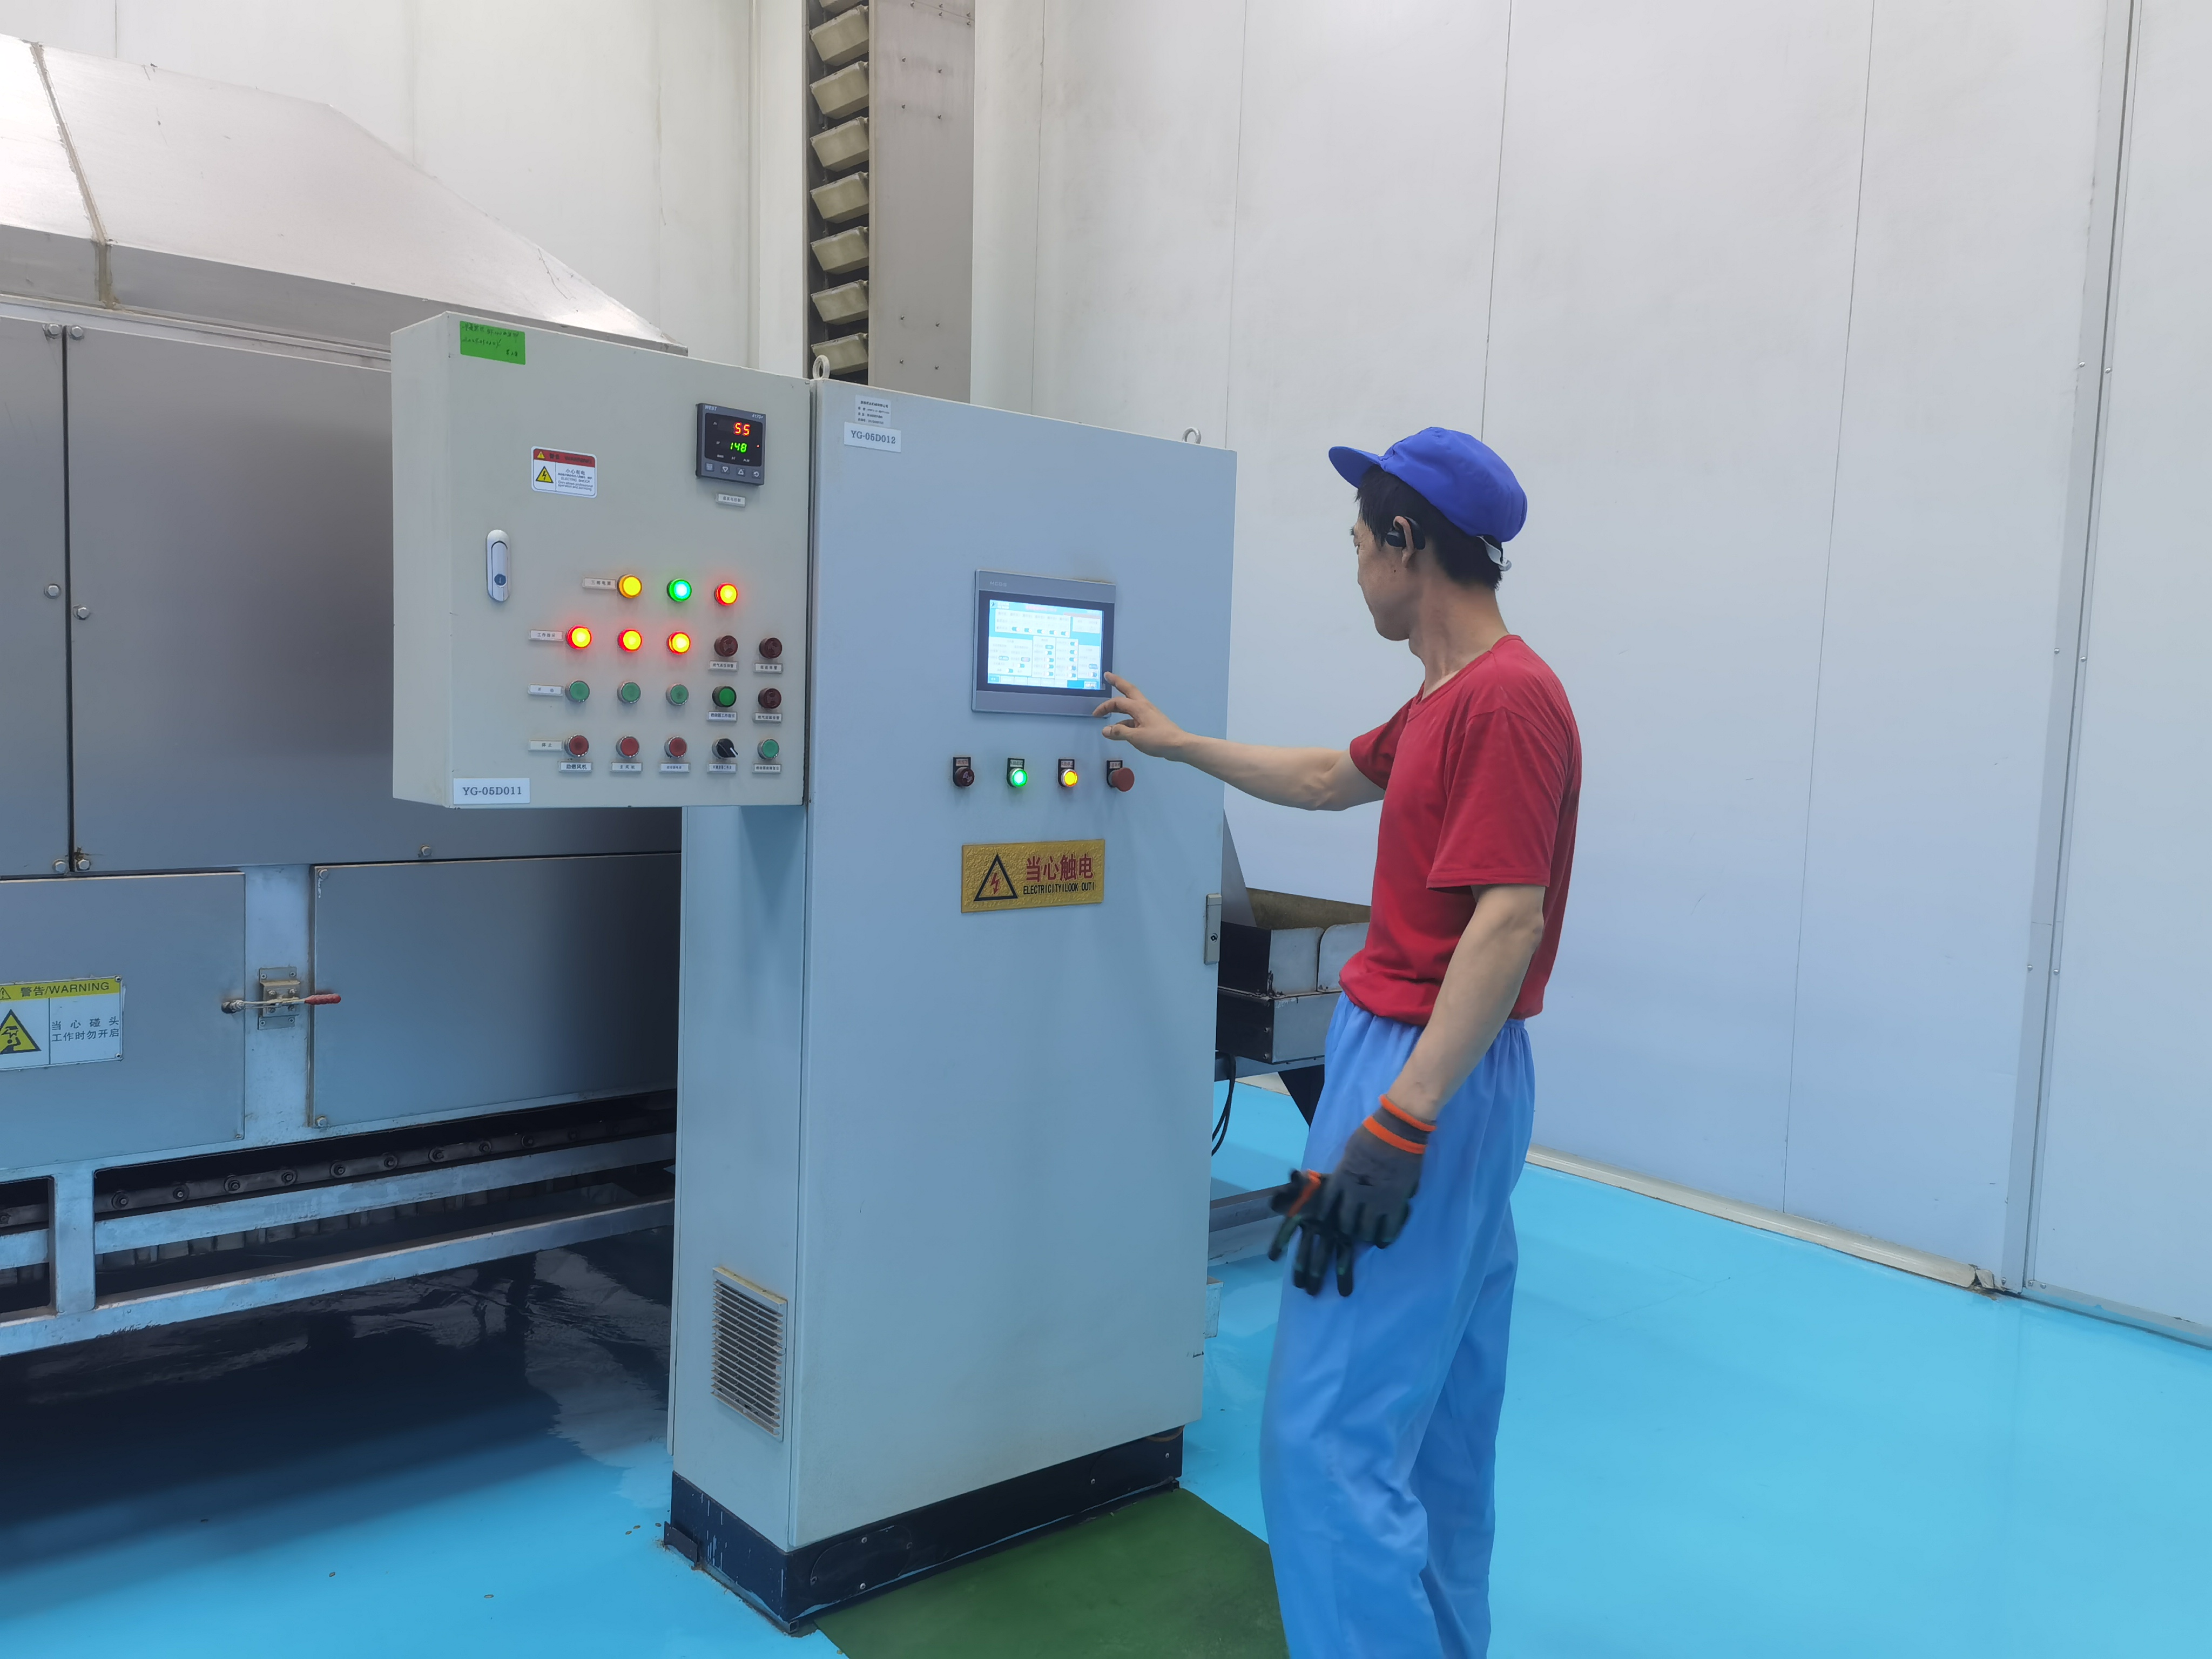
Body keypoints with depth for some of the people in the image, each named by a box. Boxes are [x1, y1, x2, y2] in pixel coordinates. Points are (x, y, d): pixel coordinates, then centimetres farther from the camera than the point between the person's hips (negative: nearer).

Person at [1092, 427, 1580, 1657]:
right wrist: (1180, 745, 38)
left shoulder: (1506, 697, -18)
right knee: (1443, 1412, 19)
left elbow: (1510, 921, -25)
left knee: (1332, 1429, -6)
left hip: (1427, 1076, -10)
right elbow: (1328, 780, 29)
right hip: (1434, 1069, 10)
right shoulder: (1451, 697, 13)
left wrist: (1396, 1126, -28)